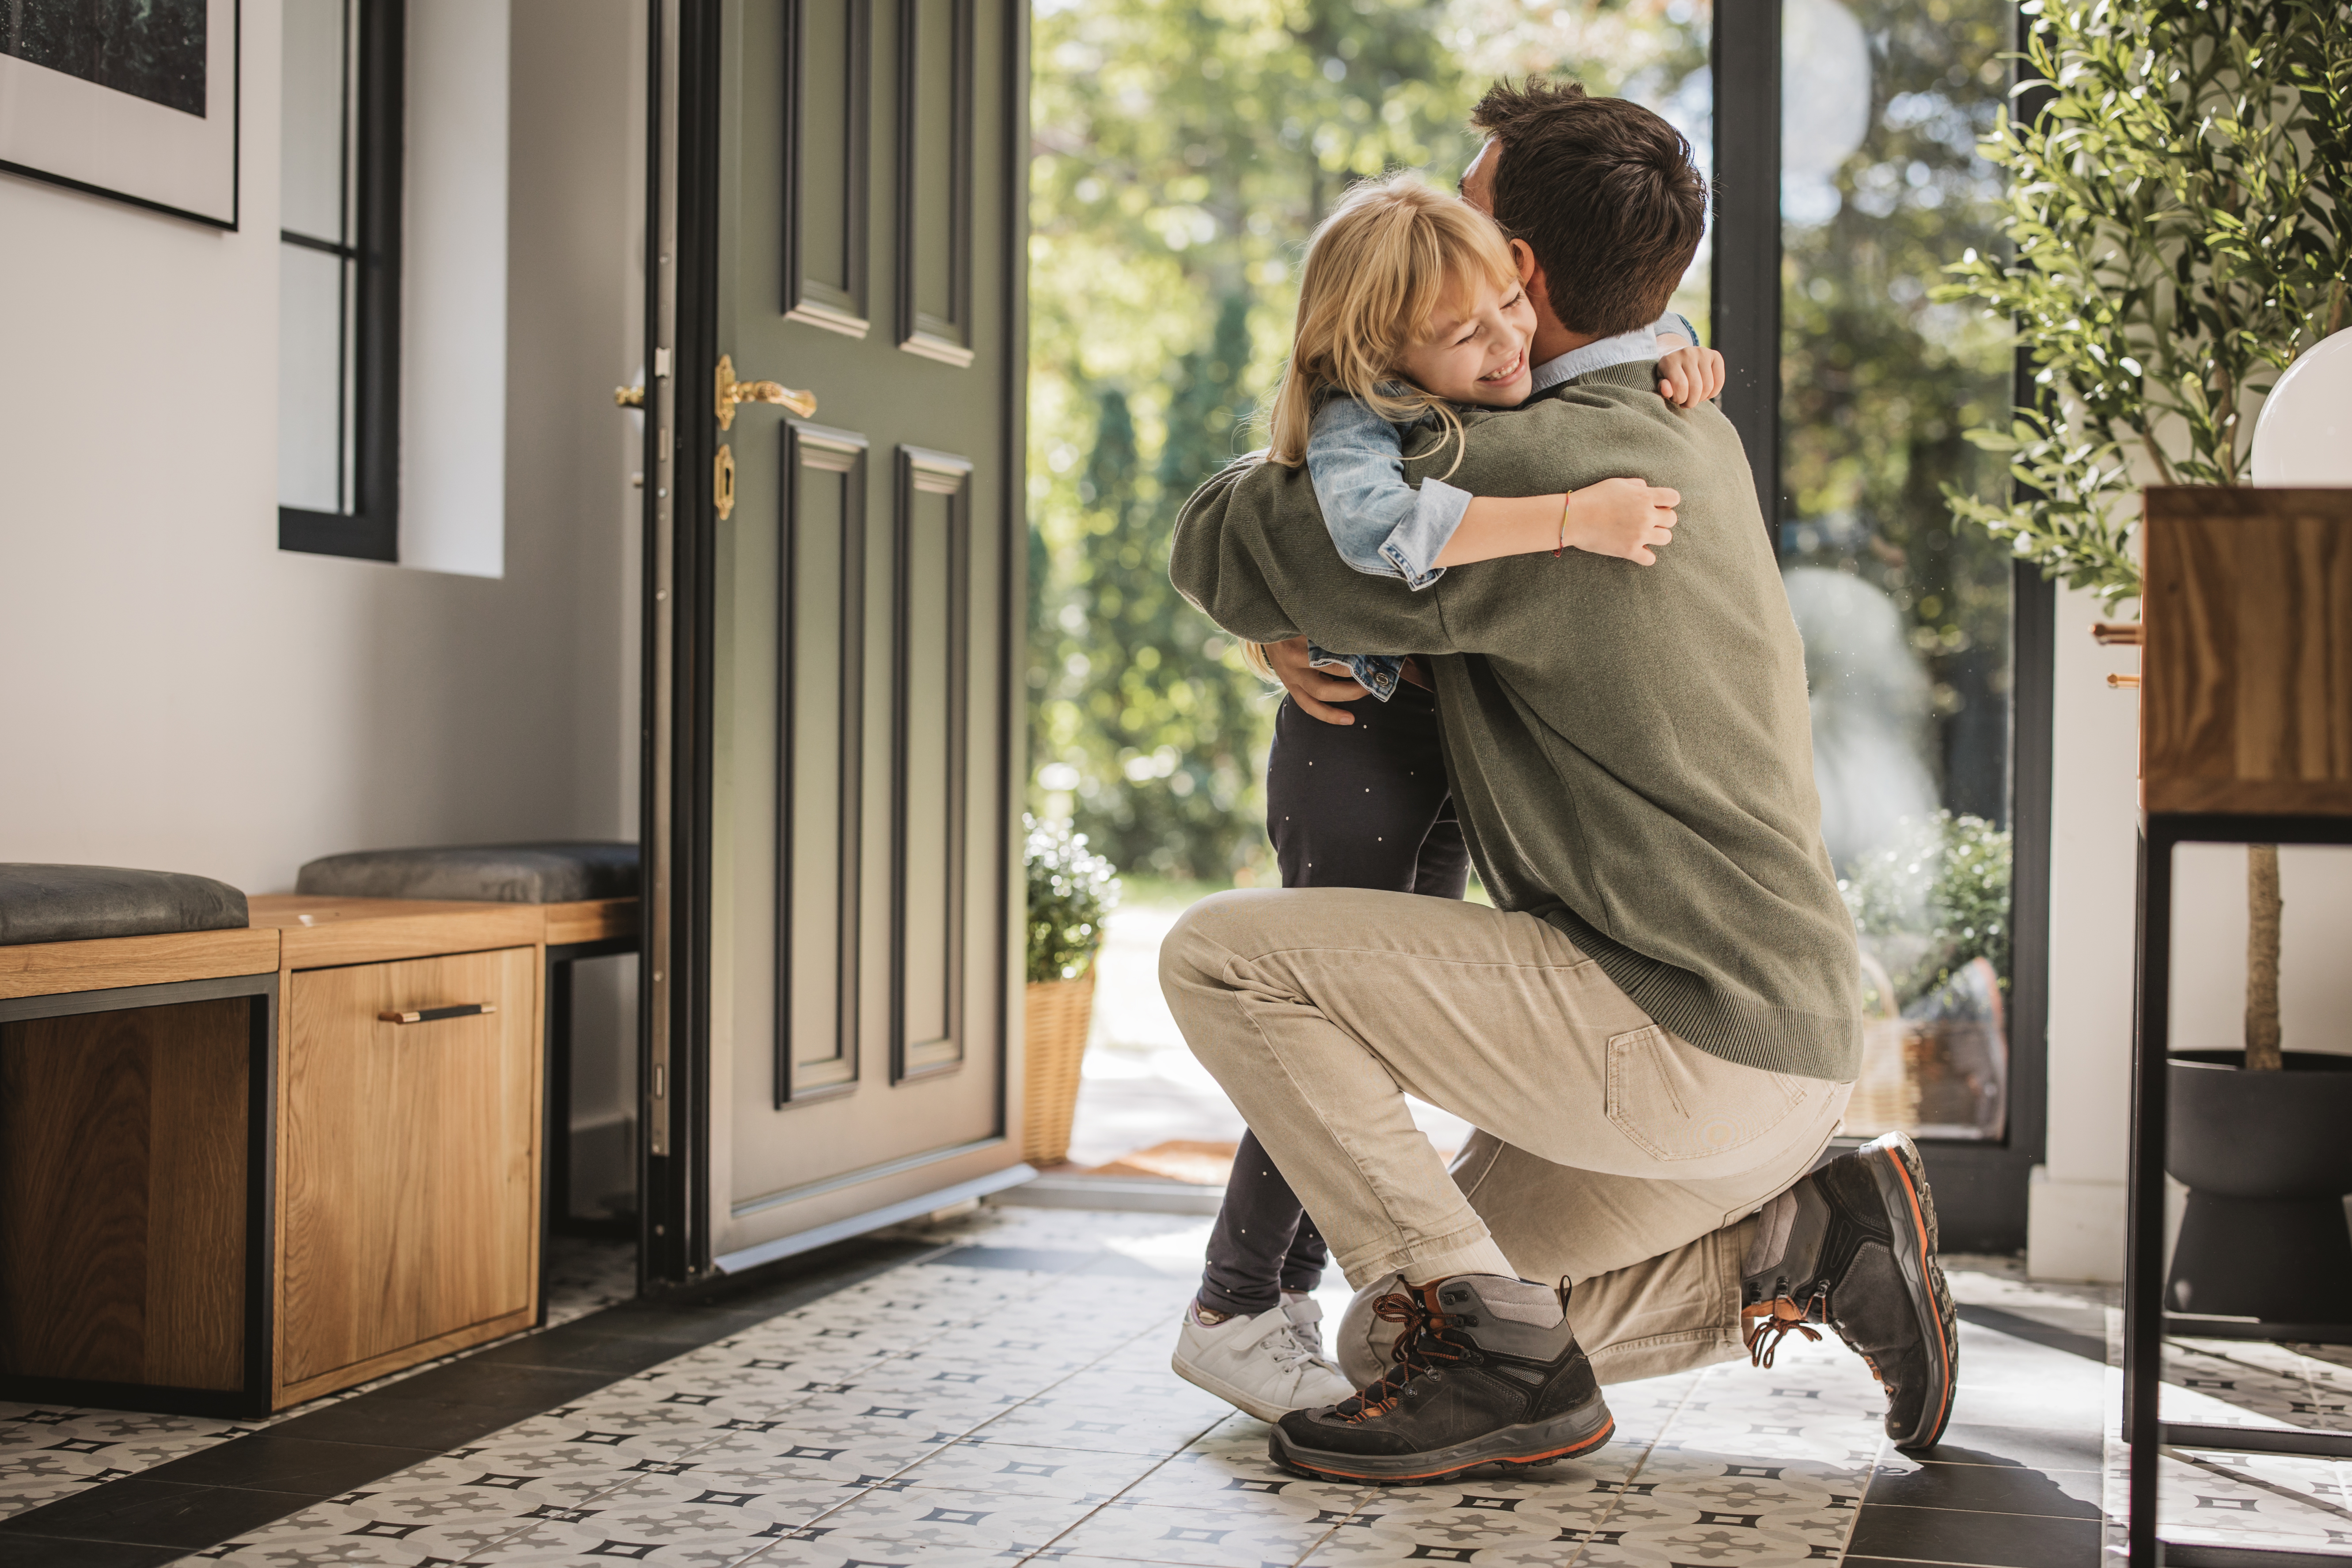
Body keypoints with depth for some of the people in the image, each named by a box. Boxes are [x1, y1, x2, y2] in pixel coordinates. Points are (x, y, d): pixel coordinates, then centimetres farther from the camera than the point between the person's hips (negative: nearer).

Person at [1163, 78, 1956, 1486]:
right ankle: (1804, 1240, 8)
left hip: (1689, 1040, -9)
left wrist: (1256, 484, 12)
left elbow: (1228, 557, -12)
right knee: (1424, 1306, 20)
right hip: (1798, 1051, 9)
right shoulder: (1696, 442, 11)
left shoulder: (1540, 468, -17)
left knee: (1224, 956, -10)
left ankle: (1493, 1351, -9)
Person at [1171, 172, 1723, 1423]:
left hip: (1447, 754, 9)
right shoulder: (1358, 426, -23)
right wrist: (1571, 517, -46)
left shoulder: (1522, 380, 1)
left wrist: (1674, 354, -4)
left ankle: (1291, 1297, 27)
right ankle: (1231, 1316, 7)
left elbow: (1630, 317, 18)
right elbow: (1375, 525, -45)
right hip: (1357, 745, -9)